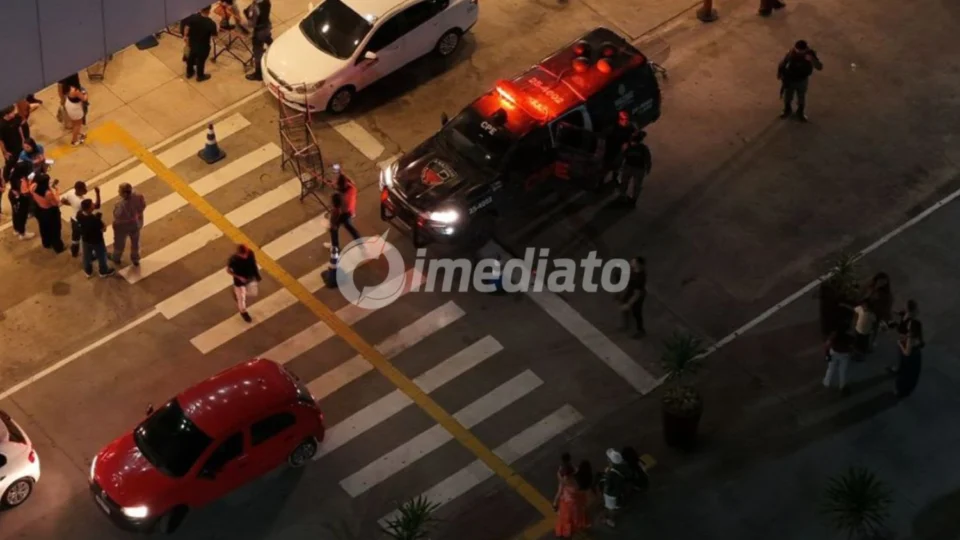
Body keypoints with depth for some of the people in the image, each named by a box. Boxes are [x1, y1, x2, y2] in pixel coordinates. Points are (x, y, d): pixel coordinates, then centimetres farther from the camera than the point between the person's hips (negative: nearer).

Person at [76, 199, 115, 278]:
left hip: (86, 240, 5)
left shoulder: (79, 215, -23)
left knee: (87, 256, 29)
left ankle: (88, 271, 52)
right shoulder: (95, 219, -40)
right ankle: (104, 272, 47)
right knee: (101, 256, 24)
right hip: (97, 241, -5)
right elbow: (103, 229, -24)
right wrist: (99, 219, -15)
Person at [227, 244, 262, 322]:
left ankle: (237, 293, 54)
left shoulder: (250, 253, -25)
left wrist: (258, 275, 2)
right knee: (242, 298, 16)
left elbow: (254, 263, -4)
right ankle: (243, 312, 47)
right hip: (239, 281, -4)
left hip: (251, 278, 4)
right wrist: (239, 277, -27)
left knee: (253, 293, 26)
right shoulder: (233, 259, -35)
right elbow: (228, 270, -17)